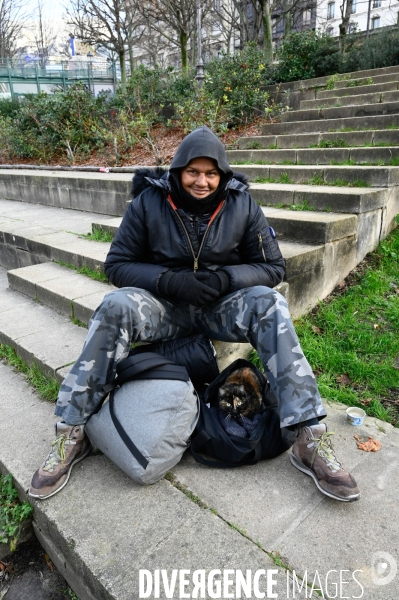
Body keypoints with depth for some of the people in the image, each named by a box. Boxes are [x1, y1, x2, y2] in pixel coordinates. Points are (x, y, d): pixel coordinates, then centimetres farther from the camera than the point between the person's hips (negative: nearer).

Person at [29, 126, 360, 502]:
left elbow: (273, 267, -1)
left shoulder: (242, 205, -2)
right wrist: (168, 280, -22)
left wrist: (224, 278, -20)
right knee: (116, 306, -30)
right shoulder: (149, 202, -5)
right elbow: (117, 264, -4)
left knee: (268, 302, -29)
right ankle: (71, 434, -18)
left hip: (223, 307, 1)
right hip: (165, 305, 0)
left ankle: (309, 439, -26)